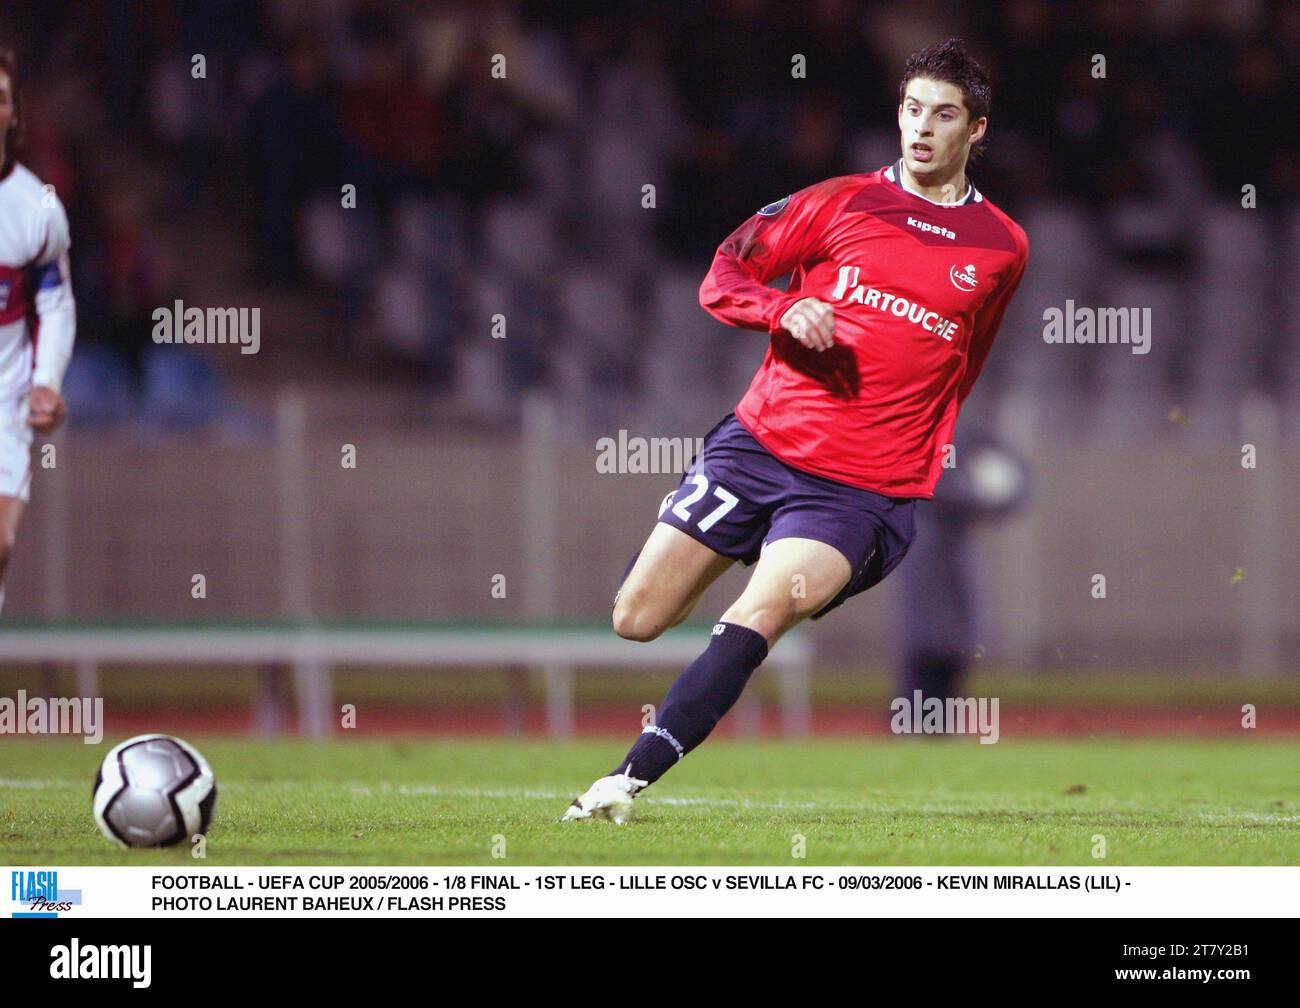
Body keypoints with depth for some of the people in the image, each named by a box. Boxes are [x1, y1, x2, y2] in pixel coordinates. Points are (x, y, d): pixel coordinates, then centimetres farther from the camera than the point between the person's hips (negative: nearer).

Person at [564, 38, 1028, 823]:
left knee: (763, 613, -28)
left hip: (864, 492, -2)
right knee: (635, 620, 2)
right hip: (760, 442, 2)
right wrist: (785, 309, -14)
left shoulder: (1001, 248, 9)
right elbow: (723, 280, 6)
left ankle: (630, 781, -31)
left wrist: (928, 472, 21)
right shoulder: (843, 202, 5)